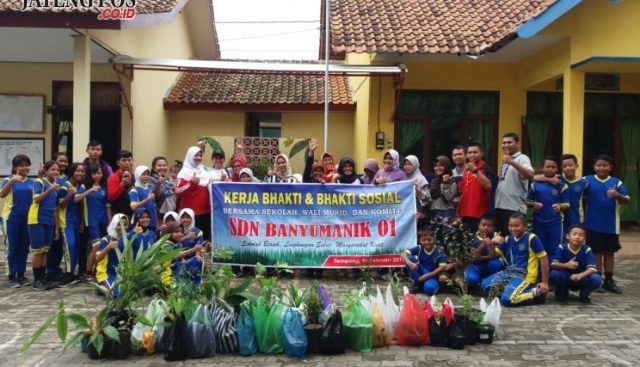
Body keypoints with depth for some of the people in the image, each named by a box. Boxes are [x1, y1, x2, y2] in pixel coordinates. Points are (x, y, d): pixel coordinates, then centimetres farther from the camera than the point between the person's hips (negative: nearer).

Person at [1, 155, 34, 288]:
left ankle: (21, 275, 19)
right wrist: (12, 181, -38)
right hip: (12, 219, -4)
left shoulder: (31, 182, 8)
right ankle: (12, 276, 10)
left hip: (27, 219, 4)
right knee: (12, 248, 2)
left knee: (24, 248, 9)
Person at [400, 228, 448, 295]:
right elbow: (403, 254, -17)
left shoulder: (439, 250, -15)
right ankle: (418, 284, -8)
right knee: (410, 258, -20)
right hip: (421, 273, 3)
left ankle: (435, 283, 3)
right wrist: (410, 263, -38)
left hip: (433, 275, -3)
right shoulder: (419, 248, -9)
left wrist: (427, 276, -22)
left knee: (429, 288, -37)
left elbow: (442, 267, -19)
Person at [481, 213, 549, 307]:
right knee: (485, 284, -3)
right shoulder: (508, 239, 8)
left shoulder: (531, 238, -10)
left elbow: (543, 258, -9)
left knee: (507, 299, -26)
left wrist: (545, 282, -10)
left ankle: (536, 293, -5)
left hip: (524, 275, -7)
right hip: (509, 272, 7)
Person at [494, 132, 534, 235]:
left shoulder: (522, 158, -4)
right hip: (500, 206, 8)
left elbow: (530, 175, -24)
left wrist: (512, 162, -33)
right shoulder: (505, 161, 21)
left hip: (514, 207, -8)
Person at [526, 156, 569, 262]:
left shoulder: (562, 185, 0)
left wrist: (560, 206, -22)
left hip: (555, 222, -2)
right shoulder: (536, 184, 3)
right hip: (538, 222, 2)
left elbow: (567, 204, -1)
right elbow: (528, 202, 8)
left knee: (554, 250, 4)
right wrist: (534, 204, -13)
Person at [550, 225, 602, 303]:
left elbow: (592, 268, -24)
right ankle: (562, 293, 2)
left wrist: (580, 275, -43)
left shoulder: (587, 250, -13)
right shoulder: (562, 247, -13)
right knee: (554, 274, -32)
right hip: (565, 280, 0)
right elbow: (553, 264, -22)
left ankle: (584, 295, 4)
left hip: (581, 281, 0)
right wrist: (566, 265, -42)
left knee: (596, 279, -30)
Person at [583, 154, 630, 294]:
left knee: (609, 252, 11)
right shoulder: (587, 180, -3)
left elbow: (627, 200, -3)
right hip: (593, 225, -2)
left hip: (611, 225, 2)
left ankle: (609, 281, 21)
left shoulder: (616, 182, 0)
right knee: (597, 252, 6)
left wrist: (618, 196, -23)